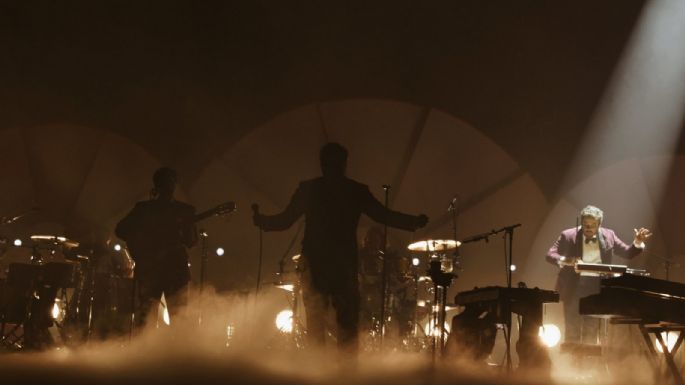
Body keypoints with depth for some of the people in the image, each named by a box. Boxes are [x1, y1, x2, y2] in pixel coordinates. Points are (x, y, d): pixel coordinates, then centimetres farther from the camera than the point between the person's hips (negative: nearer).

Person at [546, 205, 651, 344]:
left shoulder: (608, 236, 6)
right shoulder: (568, 236, -3)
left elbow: (628, 253, 11)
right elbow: (550, 255, -8)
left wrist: (637, 242, -9)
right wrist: (565, 260, -28)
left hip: (597, 288, 2)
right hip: (574, 287, -2)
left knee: (591, 332, 7)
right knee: (572, 330, -1)